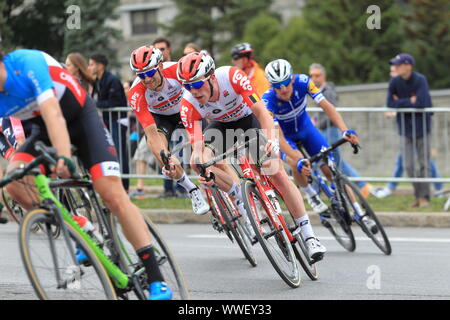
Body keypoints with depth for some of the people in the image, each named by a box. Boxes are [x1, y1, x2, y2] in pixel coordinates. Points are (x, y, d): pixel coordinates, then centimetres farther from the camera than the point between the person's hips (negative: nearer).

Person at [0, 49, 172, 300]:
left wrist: (64, 157, -56)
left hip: (82, 118, -5)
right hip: (43, 130, 5)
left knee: (113, 194, -18)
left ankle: (157, 281, -17)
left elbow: (53, 114, -42)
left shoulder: (28, 63, -32)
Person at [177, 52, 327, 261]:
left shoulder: (232, 77, -36)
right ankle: (242, 204, -12)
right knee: (199, 161, -28)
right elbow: (196, 146, -34)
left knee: (278, 174, -15)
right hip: (220, 126, 2)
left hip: (248, 119, -2)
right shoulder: (189, 105, -30)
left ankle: (309, 236, -9)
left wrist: (271, 139, -56)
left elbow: (261, 111, -39)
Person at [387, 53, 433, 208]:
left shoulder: (420, 80, -14)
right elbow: (390, 104, -8)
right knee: (410, 166, 5)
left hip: (421, 126, -4)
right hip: (406, 128, 4)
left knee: (423, 164, -2)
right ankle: (417, 195, 16)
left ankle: (424, 196, 4)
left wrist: (400, 102, -12)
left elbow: (421, 103, -24)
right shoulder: (394, 82, -2)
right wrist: (410, 101, -13)